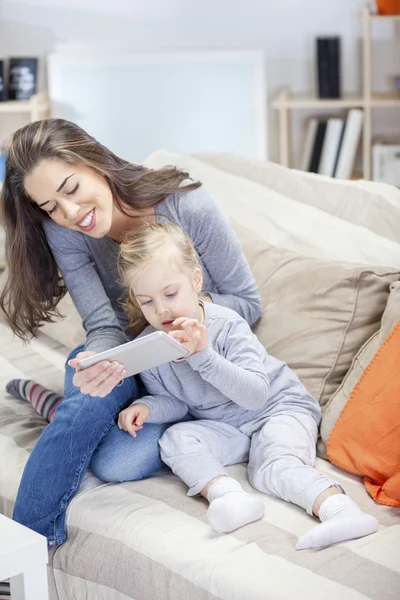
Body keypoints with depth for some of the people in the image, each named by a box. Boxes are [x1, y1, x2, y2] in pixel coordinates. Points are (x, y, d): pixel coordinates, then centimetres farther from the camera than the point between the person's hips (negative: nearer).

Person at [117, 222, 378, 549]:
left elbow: (256, 395, -29)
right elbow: (174, 401, 6)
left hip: (279, 408, -5)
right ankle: (227, 495, -41)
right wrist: (146, 407, -18)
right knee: (175, 439, -21)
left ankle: (342, 510, -46)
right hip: (222, 427, 5)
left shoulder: (226, 326, -22)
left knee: (274, 467, -31)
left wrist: (203, 355, -40)